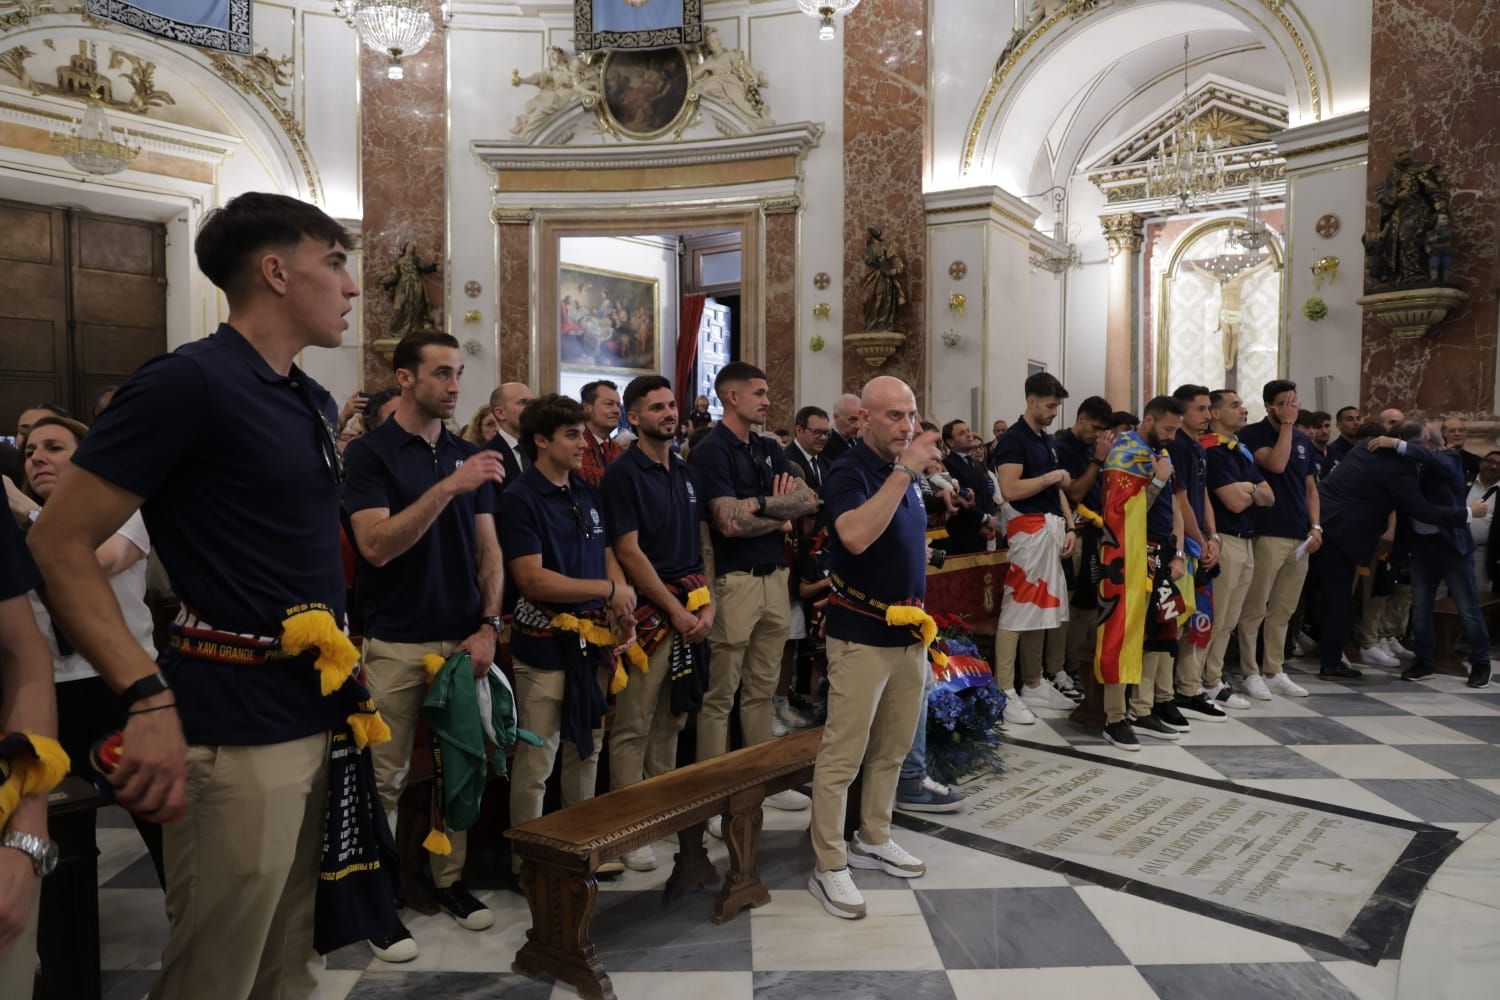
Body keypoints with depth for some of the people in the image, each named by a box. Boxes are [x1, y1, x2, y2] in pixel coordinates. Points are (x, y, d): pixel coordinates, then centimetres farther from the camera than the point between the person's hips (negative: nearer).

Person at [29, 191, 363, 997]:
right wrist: (148, 699, -24)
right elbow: (59, 546, -15)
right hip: (236, 738, -8)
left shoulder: (315, 403, 12)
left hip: (315, 721, 8)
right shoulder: (189, 382, -13)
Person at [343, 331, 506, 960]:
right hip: (396, 644, -5)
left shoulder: (470, 456, 8)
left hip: (465, 641, 5)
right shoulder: (369, 453, -7)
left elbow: (489, 551, 8)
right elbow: (377, 545, -19)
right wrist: (447, 487, -28)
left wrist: (487, 627, -3)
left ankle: (449, 881, 29)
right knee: (385, 780, 4)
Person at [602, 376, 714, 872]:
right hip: (649, 612, -7)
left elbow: (703, 543, 14)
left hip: (691, 611, 7)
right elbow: (629, 553, -13)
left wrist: (707, 604, 2)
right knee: (634, 726, -1)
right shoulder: (623, 474, -7)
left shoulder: (687, 473, 14)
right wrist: (676, 610, -12)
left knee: (671, 719, 15)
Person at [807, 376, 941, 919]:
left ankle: (873, 840, 33)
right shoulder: (849, 473, -13)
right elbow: (855, 535, -34)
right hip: (862, 634, -8)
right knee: (842, 755, -2)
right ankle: (829, 867, 8)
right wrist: (902, 471, -32)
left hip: (909, 631, 8)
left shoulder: (906, 473, 11)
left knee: (891, 749, 17)